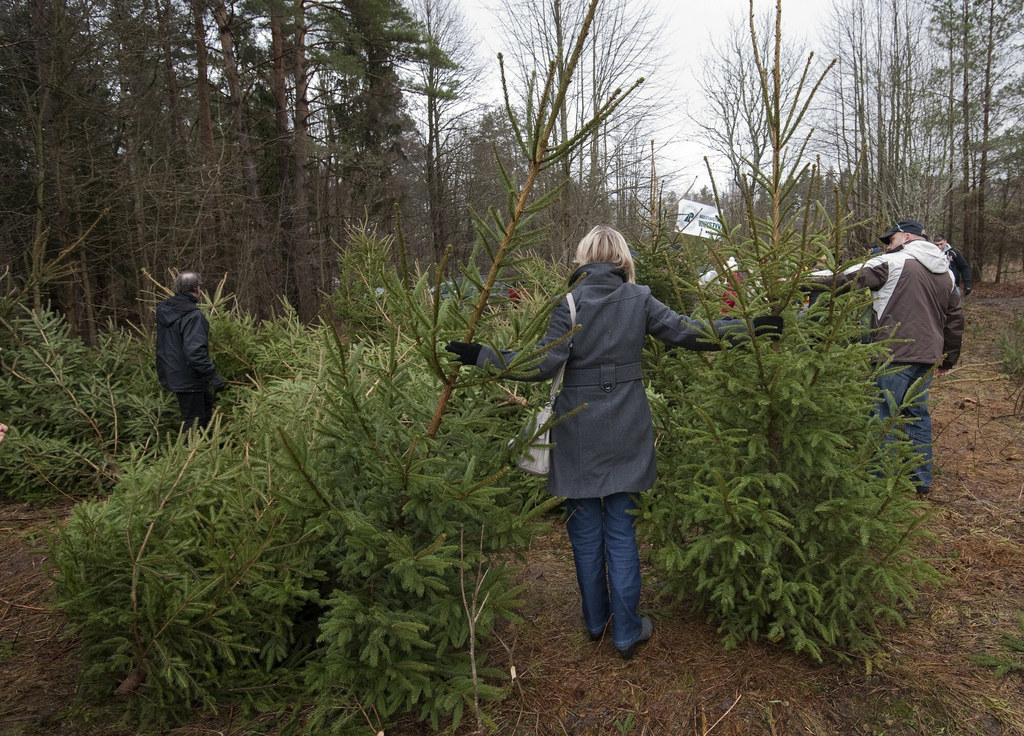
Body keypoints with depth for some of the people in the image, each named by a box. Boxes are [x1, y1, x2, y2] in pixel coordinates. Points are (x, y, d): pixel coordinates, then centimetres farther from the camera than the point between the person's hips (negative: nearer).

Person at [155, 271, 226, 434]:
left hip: (171, 373, 10)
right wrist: (213, 375, -30)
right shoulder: (193, 316, -25)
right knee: (192, 419, 3)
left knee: (206, 401, 26)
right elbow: (195, 351, -33)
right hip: (188, 379, -10)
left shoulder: (163, 309, 4)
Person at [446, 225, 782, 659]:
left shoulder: (570, 303, -8)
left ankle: (596, 621, 29)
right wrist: (751, 329, 8)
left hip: (579, 431, -2)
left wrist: (480, 356, -12)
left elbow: (543, 365, -16)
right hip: (626, 431, 2)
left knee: (585, 530, 13)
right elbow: (686, 332, -1)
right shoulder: (638, 300, -2)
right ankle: (627, 631, 19)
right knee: (621, 529, 11)